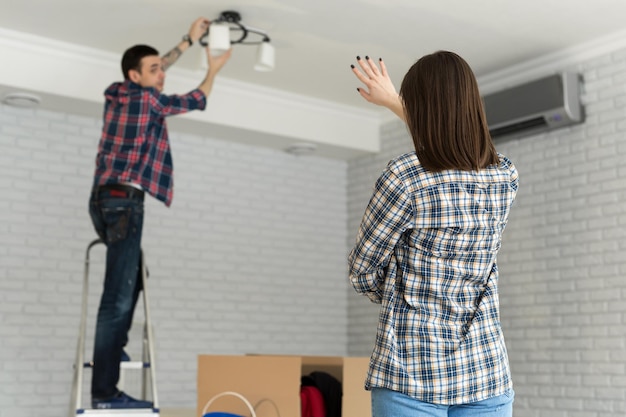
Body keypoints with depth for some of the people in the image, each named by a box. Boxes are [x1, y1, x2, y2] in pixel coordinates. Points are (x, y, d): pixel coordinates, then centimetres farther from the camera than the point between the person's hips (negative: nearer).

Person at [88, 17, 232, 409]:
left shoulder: (119, 94, 15)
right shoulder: (148, 99, -6)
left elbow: (153, 69, 33)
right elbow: (196, 101, 10)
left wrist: (189, 41, 37)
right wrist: (214, 70, 27)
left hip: (107, 198, 10)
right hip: (122, 200, -10)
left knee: (131, 278, 23)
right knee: (119, 295, -13)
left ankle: (112, 349, 22)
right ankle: (105, 391, -15)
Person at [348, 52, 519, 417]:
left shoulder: (405, 177, -16)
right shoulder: (506, 177, 0)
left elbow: (362, 271, -3)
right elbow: (454, 149, 24)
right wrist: (394, 101, 34)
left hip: (413, 375, -4)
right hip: (489, 374, 5)